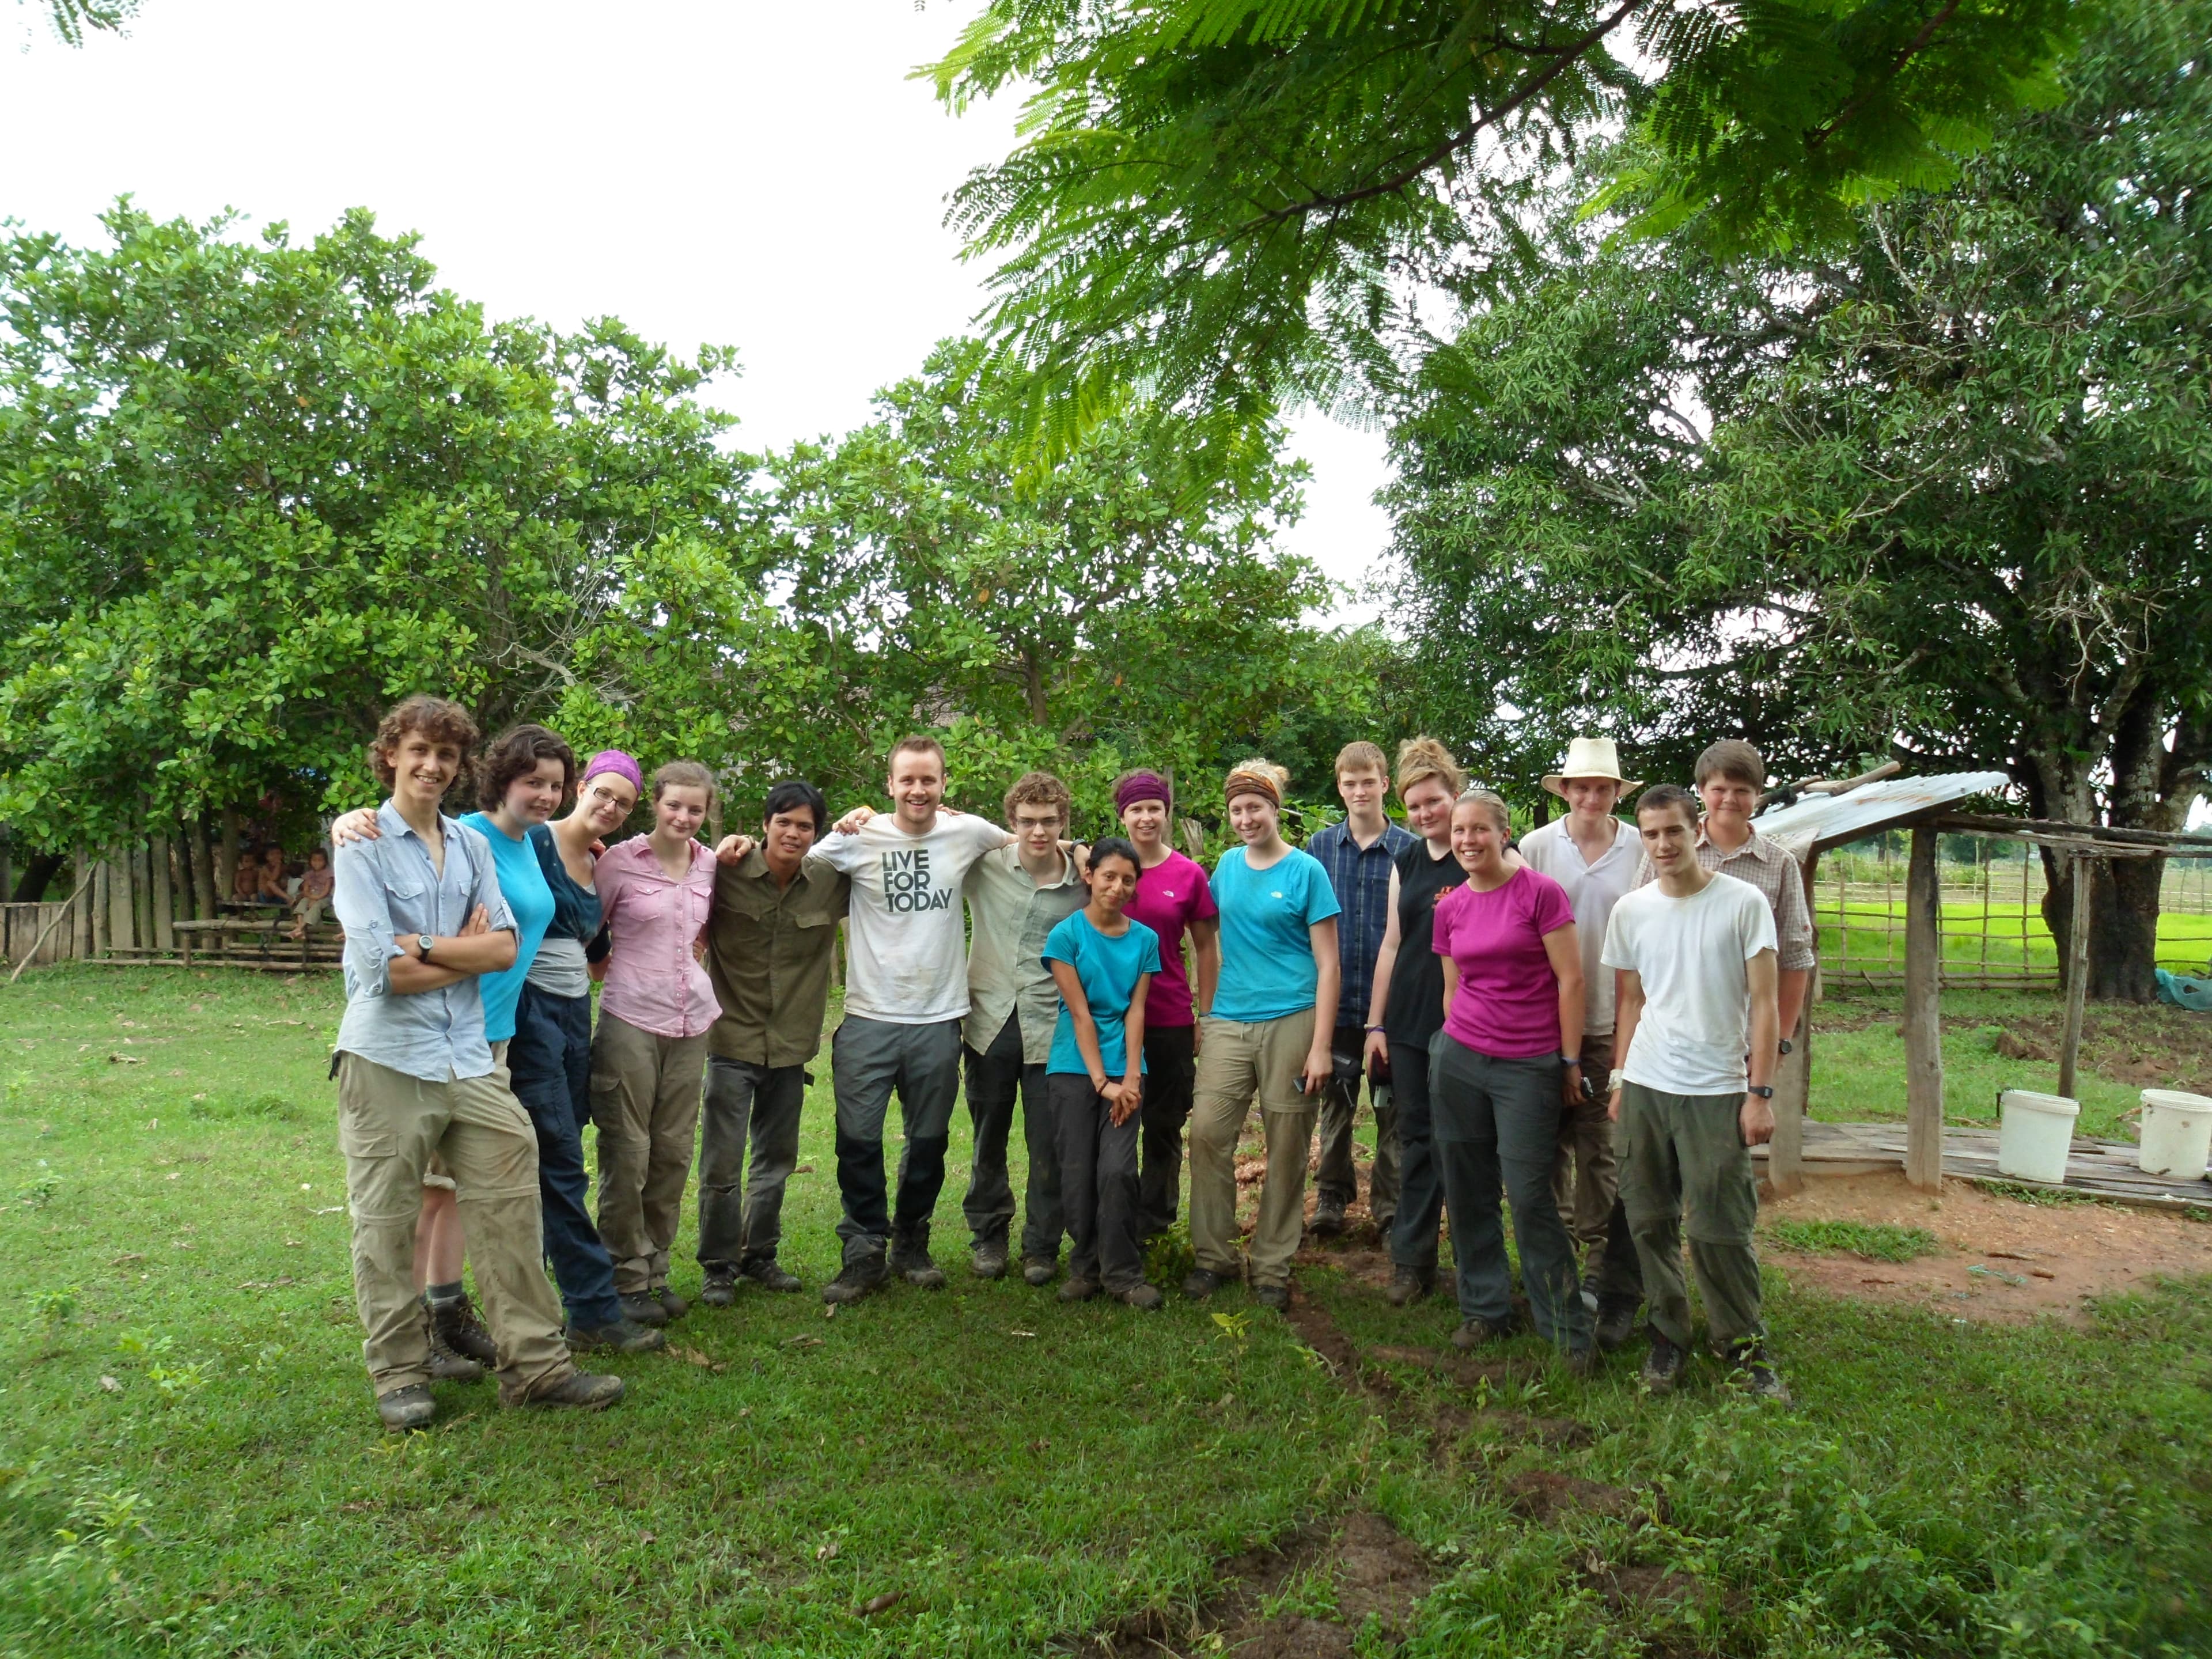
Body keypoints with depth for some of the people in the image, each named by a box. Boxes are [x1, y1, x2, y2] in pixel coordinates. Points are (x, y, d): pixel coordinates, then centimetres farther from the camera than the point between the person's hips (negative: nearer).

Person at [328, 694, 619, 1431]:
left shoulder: (471, 845, 12)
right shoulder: (362, 845, -3)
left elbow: (505, 947, 2)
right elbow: (386, 969, -13)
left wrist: (428, 946, -11)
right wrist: (469, 950, -2)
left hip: (470, 1058, 5)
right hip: (388, 1059, -4)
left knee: (511, 1208, 3)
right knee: (387, 1226, 5)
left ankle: (535, 1363, 12)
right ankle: (399, 1375, 21)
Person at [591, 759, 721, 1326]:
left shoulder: (710, 865, 9)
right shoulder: (620, 860, -5)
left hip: (691, 1022, 5)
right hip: (631, 1019, -5)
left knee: (673, 1151, 10)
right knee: (627, 1153, 0)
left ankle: (656, 1270, 22)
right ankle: (628, 1279, 13)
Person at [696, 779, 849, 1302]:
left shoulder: (830, 881, -2)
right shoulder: (727, 871, -10)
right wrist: (714, 860, -21)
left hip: (791, 1044, 4)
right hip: (733, 1039, -3)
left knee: (777, 1160, 16)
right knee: (722, 1165, 0)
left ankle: (759, 1255, 34)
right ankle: (718, 1266, 18)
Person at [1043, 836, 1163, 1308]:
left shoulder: (1145, 939, 5)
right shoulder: (1067, 935, -5)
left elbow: (1136, 1011, 1)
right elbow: (1079, 1013, -8)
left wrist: (1131, 1078, -8)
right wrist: (1101, 1082, -12)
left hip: (1123, 1071, 1)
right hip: (1074, 1069, -1)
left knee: (1118, 1170, -8)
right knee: (1078, 1173, 2)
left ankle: (1123, 1273, 4)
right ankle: (1084, 1268, 18)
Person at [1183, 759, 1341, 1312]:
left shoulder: (1306, 871, -2)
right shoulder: (1228, 864, 11)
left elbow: (1328, 964, -4)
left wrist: (1320, 1047, -10)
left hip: (1290, 1022, -4)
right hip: (1230, 1021, 4)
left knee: (1286, 1149, 3)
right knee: (1207, 1130, -6)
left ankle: (1272, 1268, 15)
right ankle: (1212, 1255, 9)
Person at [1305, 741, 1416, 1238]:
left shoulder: (1409, 850, -2)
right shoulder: (1320, 848, 3)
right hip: (1336, 999, 2)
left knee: (1392, 1107, 8)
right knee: (1336, 1103, 13)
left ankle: (1390, 1206, 20)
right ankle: (1332, 1194, 27)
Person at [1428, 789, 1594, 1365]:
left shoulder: (1540, 893, -7)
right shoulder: (1449, 908, 7)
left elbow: (1570, 980, -7)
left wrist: (1570, 1061, -6)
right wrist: (1454, 1044, 16)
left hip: (1528, 1065, -5)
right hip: (1458, 1059, 5)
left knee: (1528, 1194, -5)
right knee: (1467, 1189, 9)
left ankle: (1566, 1326, 10)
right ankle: (1485, 1306, 25)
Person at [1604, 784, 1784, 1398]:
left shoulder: (1744, 903, -4)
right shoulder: (1631, 911, 7)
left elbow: (1764, 1004, -4)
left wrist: (1760, 1093, -9)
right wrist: (1620, 1081, 11)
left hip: (1716, 1092, -3)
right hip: (1645, 1088, 4)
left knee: (1722, 1230, -1)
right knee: (1650, 1222, 8)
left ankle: (1744, 1347, 16)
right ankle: (1668, 1336, 23)